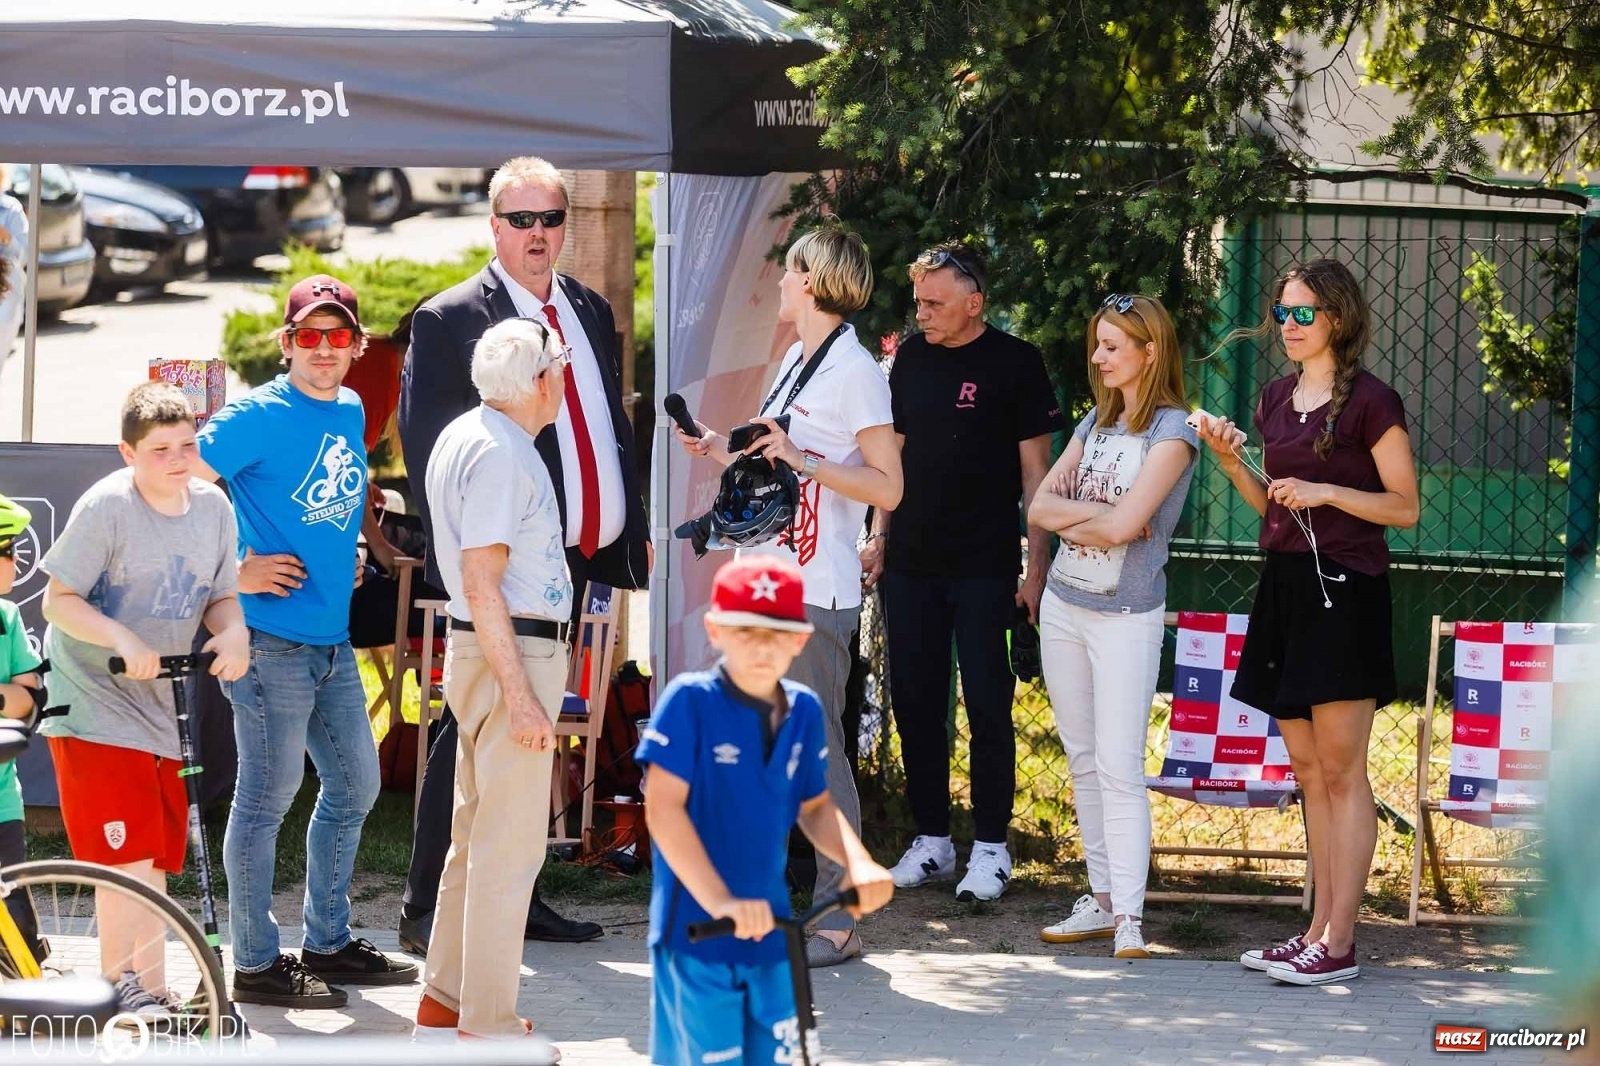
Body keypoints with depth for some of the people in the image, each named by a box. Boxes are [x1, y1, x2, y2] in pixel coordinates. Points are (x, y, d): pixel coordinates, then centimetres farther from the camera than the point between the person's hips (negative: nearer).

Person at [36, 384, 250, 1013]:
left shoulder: (213, 507, 4)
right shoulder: (106, 506, -14)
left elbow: (222, 596, 12)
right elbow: (59, 601, -12)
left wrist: (234, 632, -10)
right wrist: (124, 640, -27)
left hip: (165, 710, 6)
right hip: (96, 707, -6)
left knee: (154, 865, 9)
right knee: (125, 862, -10)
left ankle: (150, 993, 17)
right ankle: (122, 989, 0)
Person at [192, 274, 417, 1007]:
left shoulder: (351, 412, 11)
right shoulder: (259, 416, -12)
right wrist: (233, 573, -15)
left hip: (332, 638, 8)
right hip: (271, 637, -8)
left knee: (355, 786, 14)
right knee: (268, 796, -2)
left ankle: (328, 943, 27)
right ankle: (256, 965, 6)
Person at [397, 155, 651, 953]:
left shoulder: (590, 312, 16)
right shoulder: (448, 320, -4)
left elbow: (613, 428, 20)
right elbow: (425, 446, -8)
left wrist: (633, 531, 12)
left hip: (573, 556, 7)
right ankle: (426, 909, -4)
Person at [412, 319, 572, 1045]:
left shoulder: (464, 437, 14)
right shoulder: (501, 455, -18)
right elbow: (481, 584, -22)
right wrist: (519, 694, -23)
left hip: (483, 651, 11)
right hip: (514, 655, -11)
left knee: (476, 836, 17)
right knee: (510, 847, -7)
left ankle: (444, 1000, 25)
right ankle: (488, 1025, -5)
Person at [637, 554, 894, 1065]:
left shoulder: (804, 710, 4)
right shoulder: (689, 701, -13)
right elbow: (663, 808, -19)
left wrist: (856, 862, -5)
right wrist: (718, 901, -28)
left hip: (769, 932, 6)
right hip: (696, 931, -6)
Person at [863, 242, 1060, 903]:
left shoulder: (1014, 364, -5)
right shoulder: (911, 357, 9)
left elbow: (1035, 470, -4)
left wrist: (1038, 565, -7)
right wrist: (878, 533, 12)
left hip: (984, 568, -5)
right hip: (911, 564, 5)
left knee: (987, 705, -2)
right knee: (915, 701, 7)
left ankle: (990, 848, 5)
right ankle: (932, 840, 16)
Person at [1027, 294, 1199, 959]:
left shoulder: (1172, 431, -11)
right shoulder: (1096, 421, 11)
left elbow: (1124, 524, -20)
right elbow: (1040, 506, 5)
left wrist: (1071, 519, -4)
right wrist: (1099, 512, -11)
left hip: (1127, 614, -7)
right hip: (1064, 605, 7)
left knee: (1119, 767, -11)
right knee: (1083, 760, 10)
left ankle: (1129, 919, -13)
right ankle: (1102, 898, 16)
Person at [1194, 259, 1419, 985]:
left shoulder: (1370, 402, -8)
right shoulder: (1276, 400, 13)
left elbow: (1405, 508, -7)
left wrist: (1327, 492, -18)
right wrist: (1230, 461, 4)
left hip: (1345, 590, -8)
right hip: (1285, 586, 8)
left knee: (1340, 770, -6)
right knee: (1307, 771, 10)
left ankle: (1338, 944, -5)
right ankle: (1319, 931, 15)